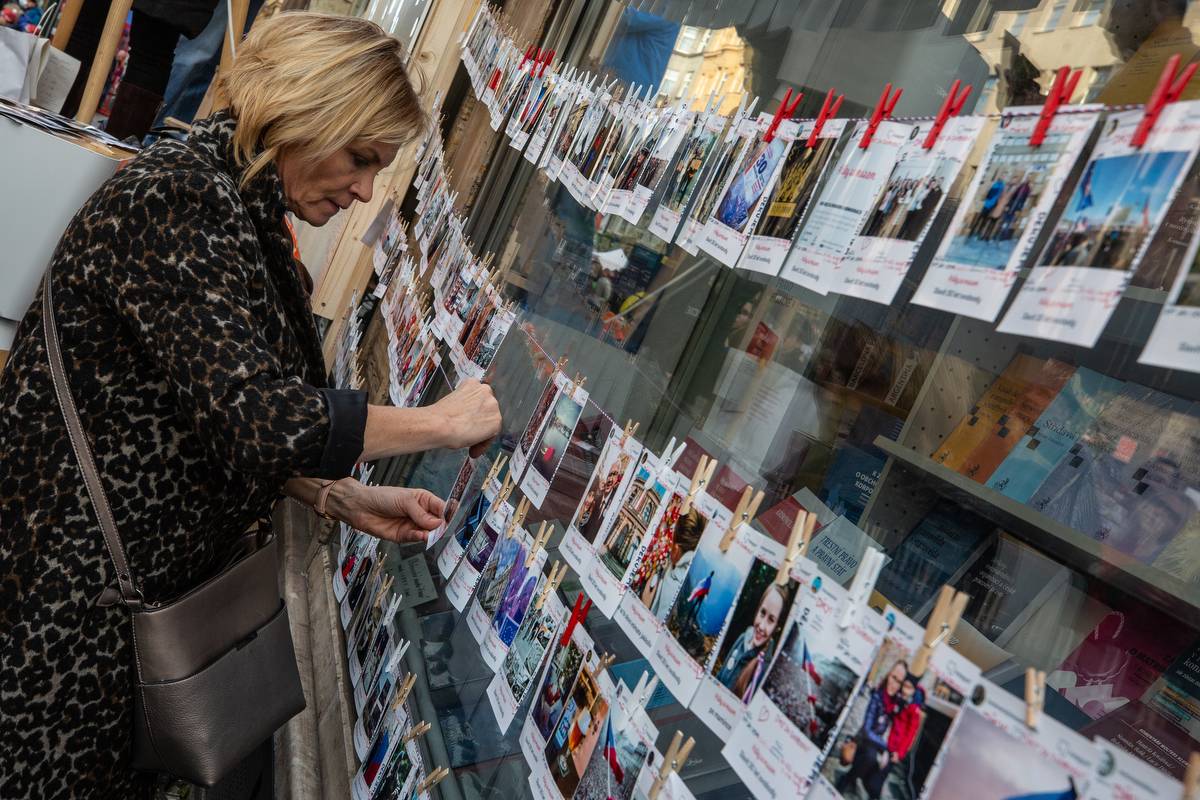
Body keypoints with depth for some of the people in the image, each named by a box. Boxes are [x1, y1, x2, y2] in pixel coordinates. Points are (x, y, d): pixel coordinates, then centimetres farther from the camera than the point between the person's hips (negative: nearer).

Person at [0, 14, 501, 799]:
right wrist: (442, 422, -18)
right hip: (68, 600, -9)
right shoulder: (177, 199, -21)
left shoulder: (243, 215, 7)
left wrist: (343, 499, 0)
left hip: (143, 585, 9)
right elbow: (262, 418, -30)